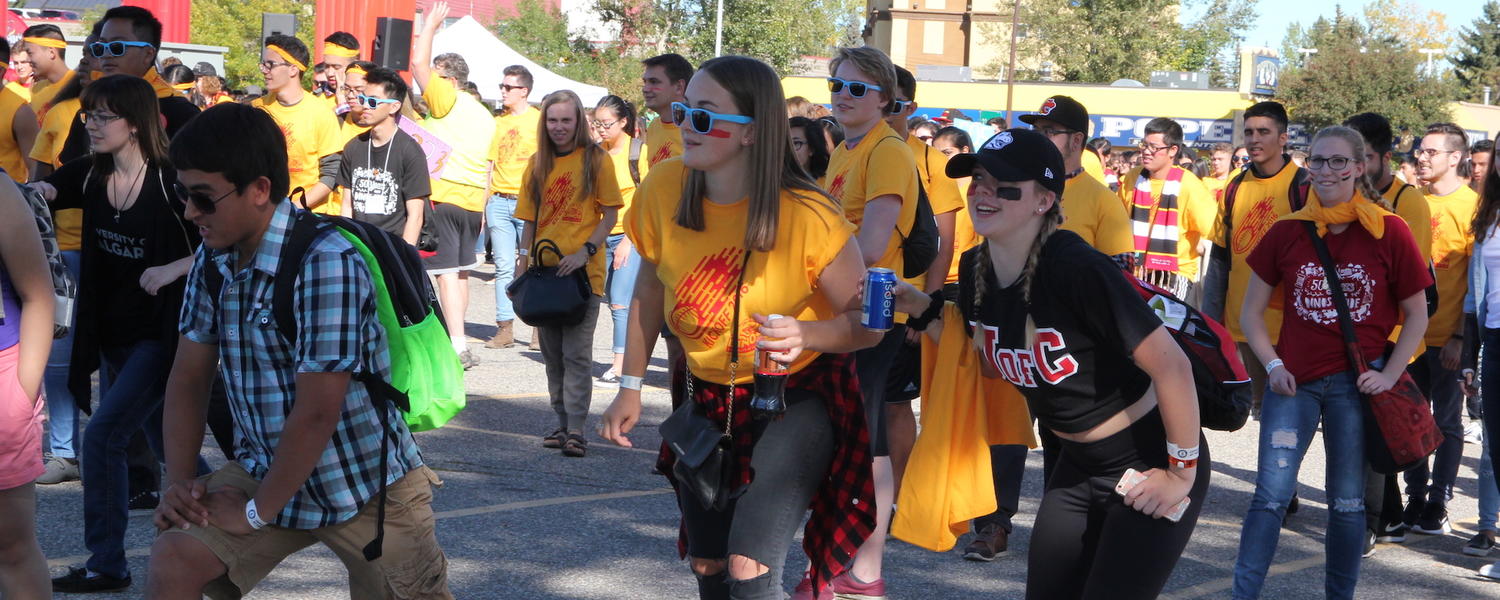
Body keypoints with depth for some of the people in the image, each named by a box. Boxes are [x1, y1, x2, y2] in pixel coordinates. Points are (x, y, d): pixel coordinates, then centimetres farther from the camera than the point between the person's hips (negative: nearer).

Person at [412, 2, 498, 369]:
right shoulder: (485, 116, 18)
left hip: (444, 199, -8)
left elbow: (419, 63, -9)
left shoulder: (447, 101, -6)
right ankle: (454, 336, 23)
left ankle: (459, 347, -17)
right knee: (461, 272, 16)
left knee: (447, 273, -11)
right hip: (473, 201, 8)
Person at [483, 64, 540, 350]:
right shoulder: (497, 121, 14)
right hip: (499, 201, 4)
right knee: (504, 267, 1)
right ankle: (505, 329, 3)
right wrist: (482, 204, 12)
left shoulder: (539, 120, 0)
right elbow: (489, 163, 17)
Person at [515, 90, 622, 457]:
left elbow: (611, 213, -3)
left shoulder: (596, 160, -1)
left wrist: (586, 251, -15)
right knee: (552, 353, 9)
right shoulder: (538, 164, 11)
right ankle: (562, 422, 17)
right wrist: (523, 262, 7)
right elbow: (530, 219, 15)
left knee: (576, 353, -8)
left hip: (583, 271, -5)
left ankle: (576, 429, -7)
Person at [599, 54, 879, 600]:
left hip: (797, 397, -5)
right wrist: (630, 386, 6)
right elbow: (649, 291, 3)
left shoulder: (808, 216, -26)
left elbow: (867, 323, -18)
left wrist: (807, 335, -37)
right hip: (711, 397, 5)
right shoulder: (664, 187, -14)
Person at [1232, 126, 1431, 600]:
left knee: (1348, 503, 8)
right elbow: (1251, 312, 7)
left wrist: (1389, 374, -6)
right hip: (1294, 380, 1)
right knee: (1271, 495, -5)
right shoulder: (1286, 232, 0)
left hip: (1356, 382, 0)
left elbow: (1416, 314, 3)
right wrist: (1273, 365, -5)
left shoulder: (1389, 232, -4)